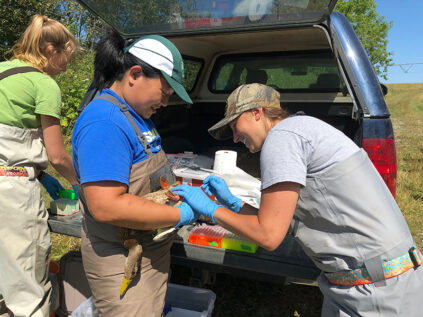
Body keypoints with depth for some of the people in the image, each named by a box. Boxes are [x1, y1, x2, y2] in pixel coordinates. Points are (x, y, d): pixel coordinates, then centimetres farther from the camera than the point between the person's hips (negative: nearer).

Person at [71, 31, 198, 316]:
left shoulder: (136, 114, 7)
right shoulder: (104, 123, -25)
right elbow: (106, 207, -32)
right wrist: (180, 215, -24)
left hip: (152, 251, 10)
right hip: (122, 262, -9)